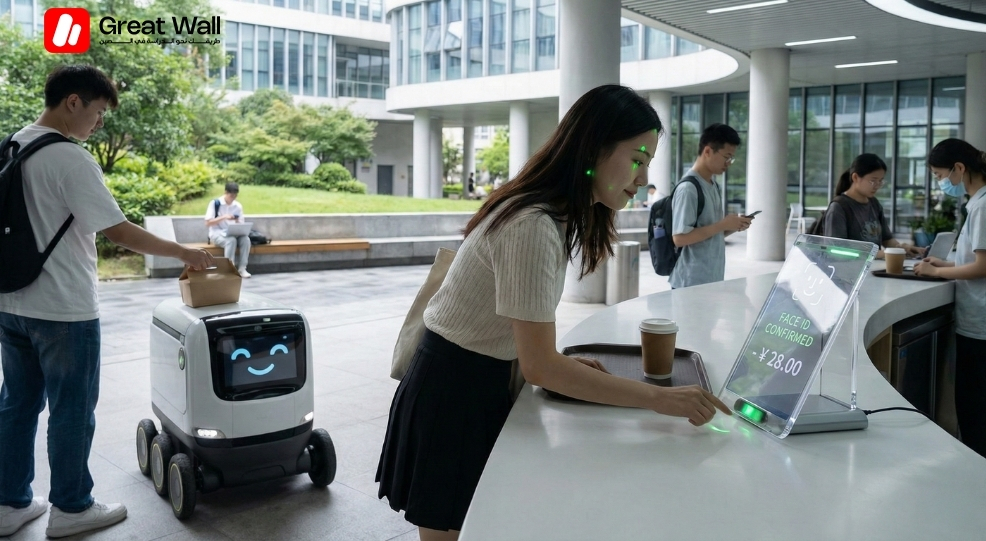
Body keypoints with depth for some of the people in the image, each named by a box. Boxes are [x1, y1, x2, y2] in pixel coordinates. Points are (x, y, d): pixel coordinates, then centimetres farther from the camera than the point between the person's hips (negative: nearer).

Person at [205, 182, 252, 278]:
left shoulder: (238, 206, 8)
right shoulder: (215, 203, -5)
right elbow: (208, 223, -10)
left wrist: (239, 224, -15)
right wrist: (223, 217, -21)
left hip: (233, 234, 4)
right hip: (217, 234, -4)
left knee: (246, 239, -28)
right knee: (231, 240, -37)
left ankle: (242, 268, -24)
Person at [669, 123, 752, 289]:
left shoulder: (714, 187, 11)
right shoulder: (688, 188, -16)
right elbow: (679, 237, -21)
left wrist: (733, 226, -1)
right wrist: (722, 225, -18)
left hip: (713, 280, 9)